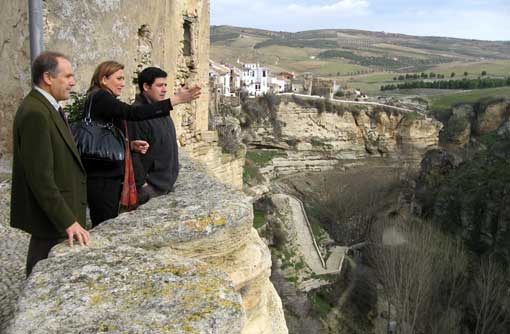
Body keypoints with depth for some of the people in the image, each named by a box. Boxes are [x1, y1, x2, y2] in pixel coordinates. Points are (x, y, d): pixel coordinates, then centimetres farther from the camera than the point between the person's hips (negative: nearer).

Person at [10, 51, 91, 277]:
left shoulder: (47, 107, 11)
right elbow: (40, 176, -23)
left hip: (60, 214, 9)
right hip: (53, 218, -9)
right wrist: (68, 221, -22)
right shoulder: (35, 113, -20)